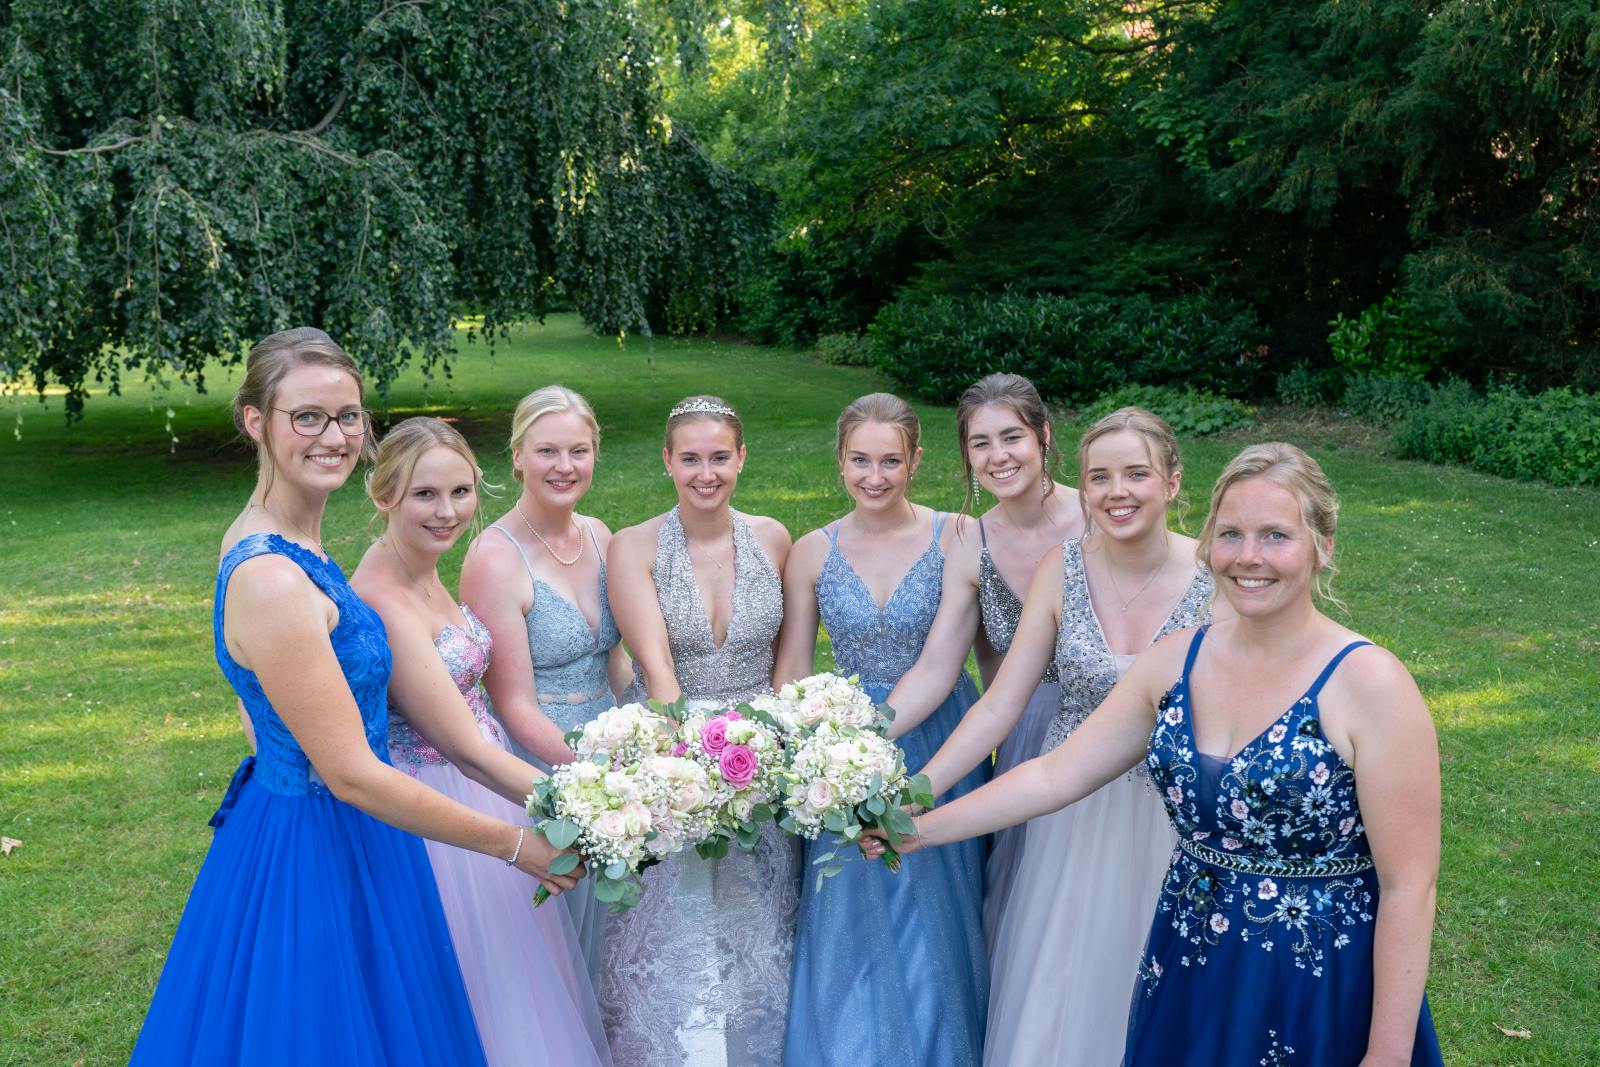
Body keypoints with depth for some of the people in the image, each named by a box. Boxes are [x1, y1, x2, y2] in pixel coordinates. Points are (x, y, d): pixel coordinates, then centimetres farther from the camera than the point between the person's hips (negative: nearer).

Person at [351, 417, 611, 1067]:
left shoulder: (424, 572, 1)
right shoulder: (380, 601, -26)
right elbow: (464, 748, -26)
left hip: (486, 780, 9)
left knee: (518, 969, 22)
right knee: (477, 993, 9)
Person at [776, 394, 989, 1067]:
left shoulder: (955, 538, -7)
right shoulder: (812, 553, -2)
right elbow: (791, 670, 3)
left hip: (941, 748, -1)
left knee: (935, 928, 12)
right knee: (851, 930, 10)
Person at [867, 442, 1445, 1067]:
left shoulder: (1369, 684, -17)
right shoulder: (1177, 660, -2)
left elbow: (1407, 887, -16)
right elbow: (1054, 776, 2)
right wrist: (919, 829, -1)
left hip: (1317, 993, -4)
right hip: (1185, 972, 5)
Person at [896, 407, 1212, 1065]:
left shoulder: (1216, 575, -14)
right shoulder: (1063, 569, -9)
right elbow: (998, 706, -8)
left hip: (1176, 813, -1)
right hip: (1074, 815, 2)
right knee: (1056, 992, 15)